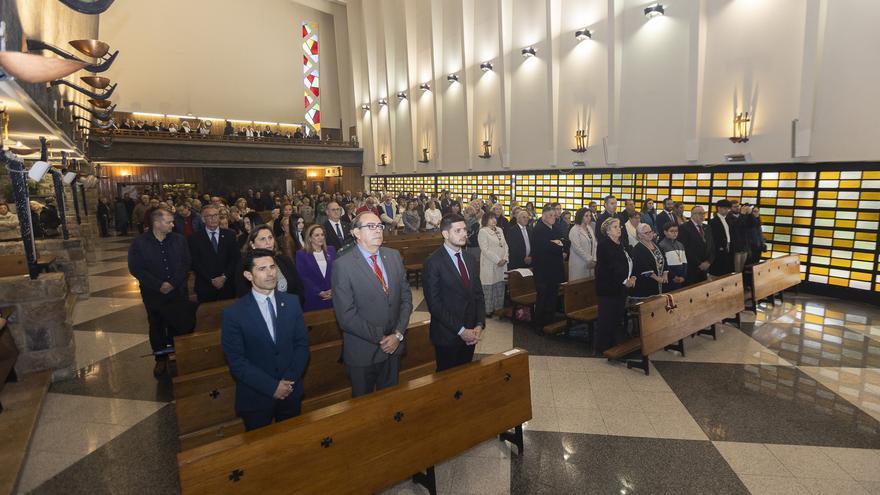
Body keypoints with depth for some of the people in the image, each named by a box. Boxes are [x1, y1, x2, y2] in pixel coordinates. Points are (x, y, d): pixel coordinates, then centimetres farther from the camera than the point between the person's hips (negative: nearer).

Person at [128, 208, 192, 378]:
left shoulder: (179, 240, -2)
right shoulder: (139, 243, -6)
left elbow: (186, 264, -3)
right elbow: (135, 269, -10)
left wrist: (173, 283, -14)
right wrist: (159, 285, -17)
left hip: (178, 292, 0)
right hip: (153, 294, 0)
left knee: (179, 325, 5)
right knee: (157, 326, 14)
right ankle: (161, 358, 29)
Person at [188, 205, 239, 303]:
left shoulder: (230, 235, 5)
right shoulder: (195, 237, 2)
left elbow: (236, 258, 2)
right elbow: (195, 263, -2)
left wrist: (224, 276, -9)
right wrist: (211, 280, -10)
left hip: (227, 285, 1)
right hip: (205, 287, -1)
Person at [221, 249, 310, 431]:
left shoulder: (292, 302, -3)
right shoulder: (234, 313, -13)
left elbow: (302, 344, 0)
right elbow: (236, 361, -13)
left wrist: (289, 380, -11)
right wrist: (272, 387, -16)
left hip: (291, 392, 3)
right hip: (255, 397, -3)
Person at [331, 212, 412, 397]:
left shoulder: (395, 256, 1)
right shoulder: (343, 265, -16)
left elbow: (406, 297, 2)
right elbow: (346, 316, -18)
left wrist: (398, 334, -8)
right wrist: (380, 338, -15)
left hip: (394, 344, 4)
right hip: (362, 353, -4)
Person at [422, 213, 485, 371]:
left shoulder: (470, 259, 7)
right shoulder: (433, 262, -14)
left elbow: (478, 294, 9)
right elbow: (434, 304, -17)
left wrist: (479, 325, -4)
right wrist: (460, 330, -17)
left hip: (470, 335, 6)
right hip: (447, 336, -5)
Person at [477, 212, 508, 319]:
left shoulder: (499, 230, 14)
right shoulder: (483, 231, -7)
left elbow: (505, 245, 13)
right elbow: (485, 249, -14)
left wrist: (505, 258, -3)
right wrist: (497, 260, -15)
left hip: (502, 265, 6)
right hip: (489, 265, -6)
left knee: (500, 288, 8)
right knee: (488, 288, 0)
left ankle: (498, 308, 18)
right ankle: (487, 310, 10)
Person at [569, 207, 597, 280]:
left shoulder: (590, 228, 13)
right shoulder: (574, 230, -9)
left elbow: (594, 245, 11)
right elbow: (577, 248, -15)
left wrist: (594, 259, -1)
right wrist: (589, 259, -11)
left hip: (590, 263, 6)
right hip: (579, 264, -6)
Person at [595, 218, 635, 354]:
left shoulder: (620, 244, 15)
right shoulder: (604, 245, -12)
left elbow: (628, 263, 16)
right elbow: (612, 266, -20)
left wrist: (632, 277, 0)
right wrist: (625, 281, -20)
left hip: (621, 287, 9)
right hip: (608, 287, -8)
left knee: (618, 317, 11)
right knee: (607, 317, -3)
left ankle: (613, 345, 21)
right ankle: (603, 347, 7)